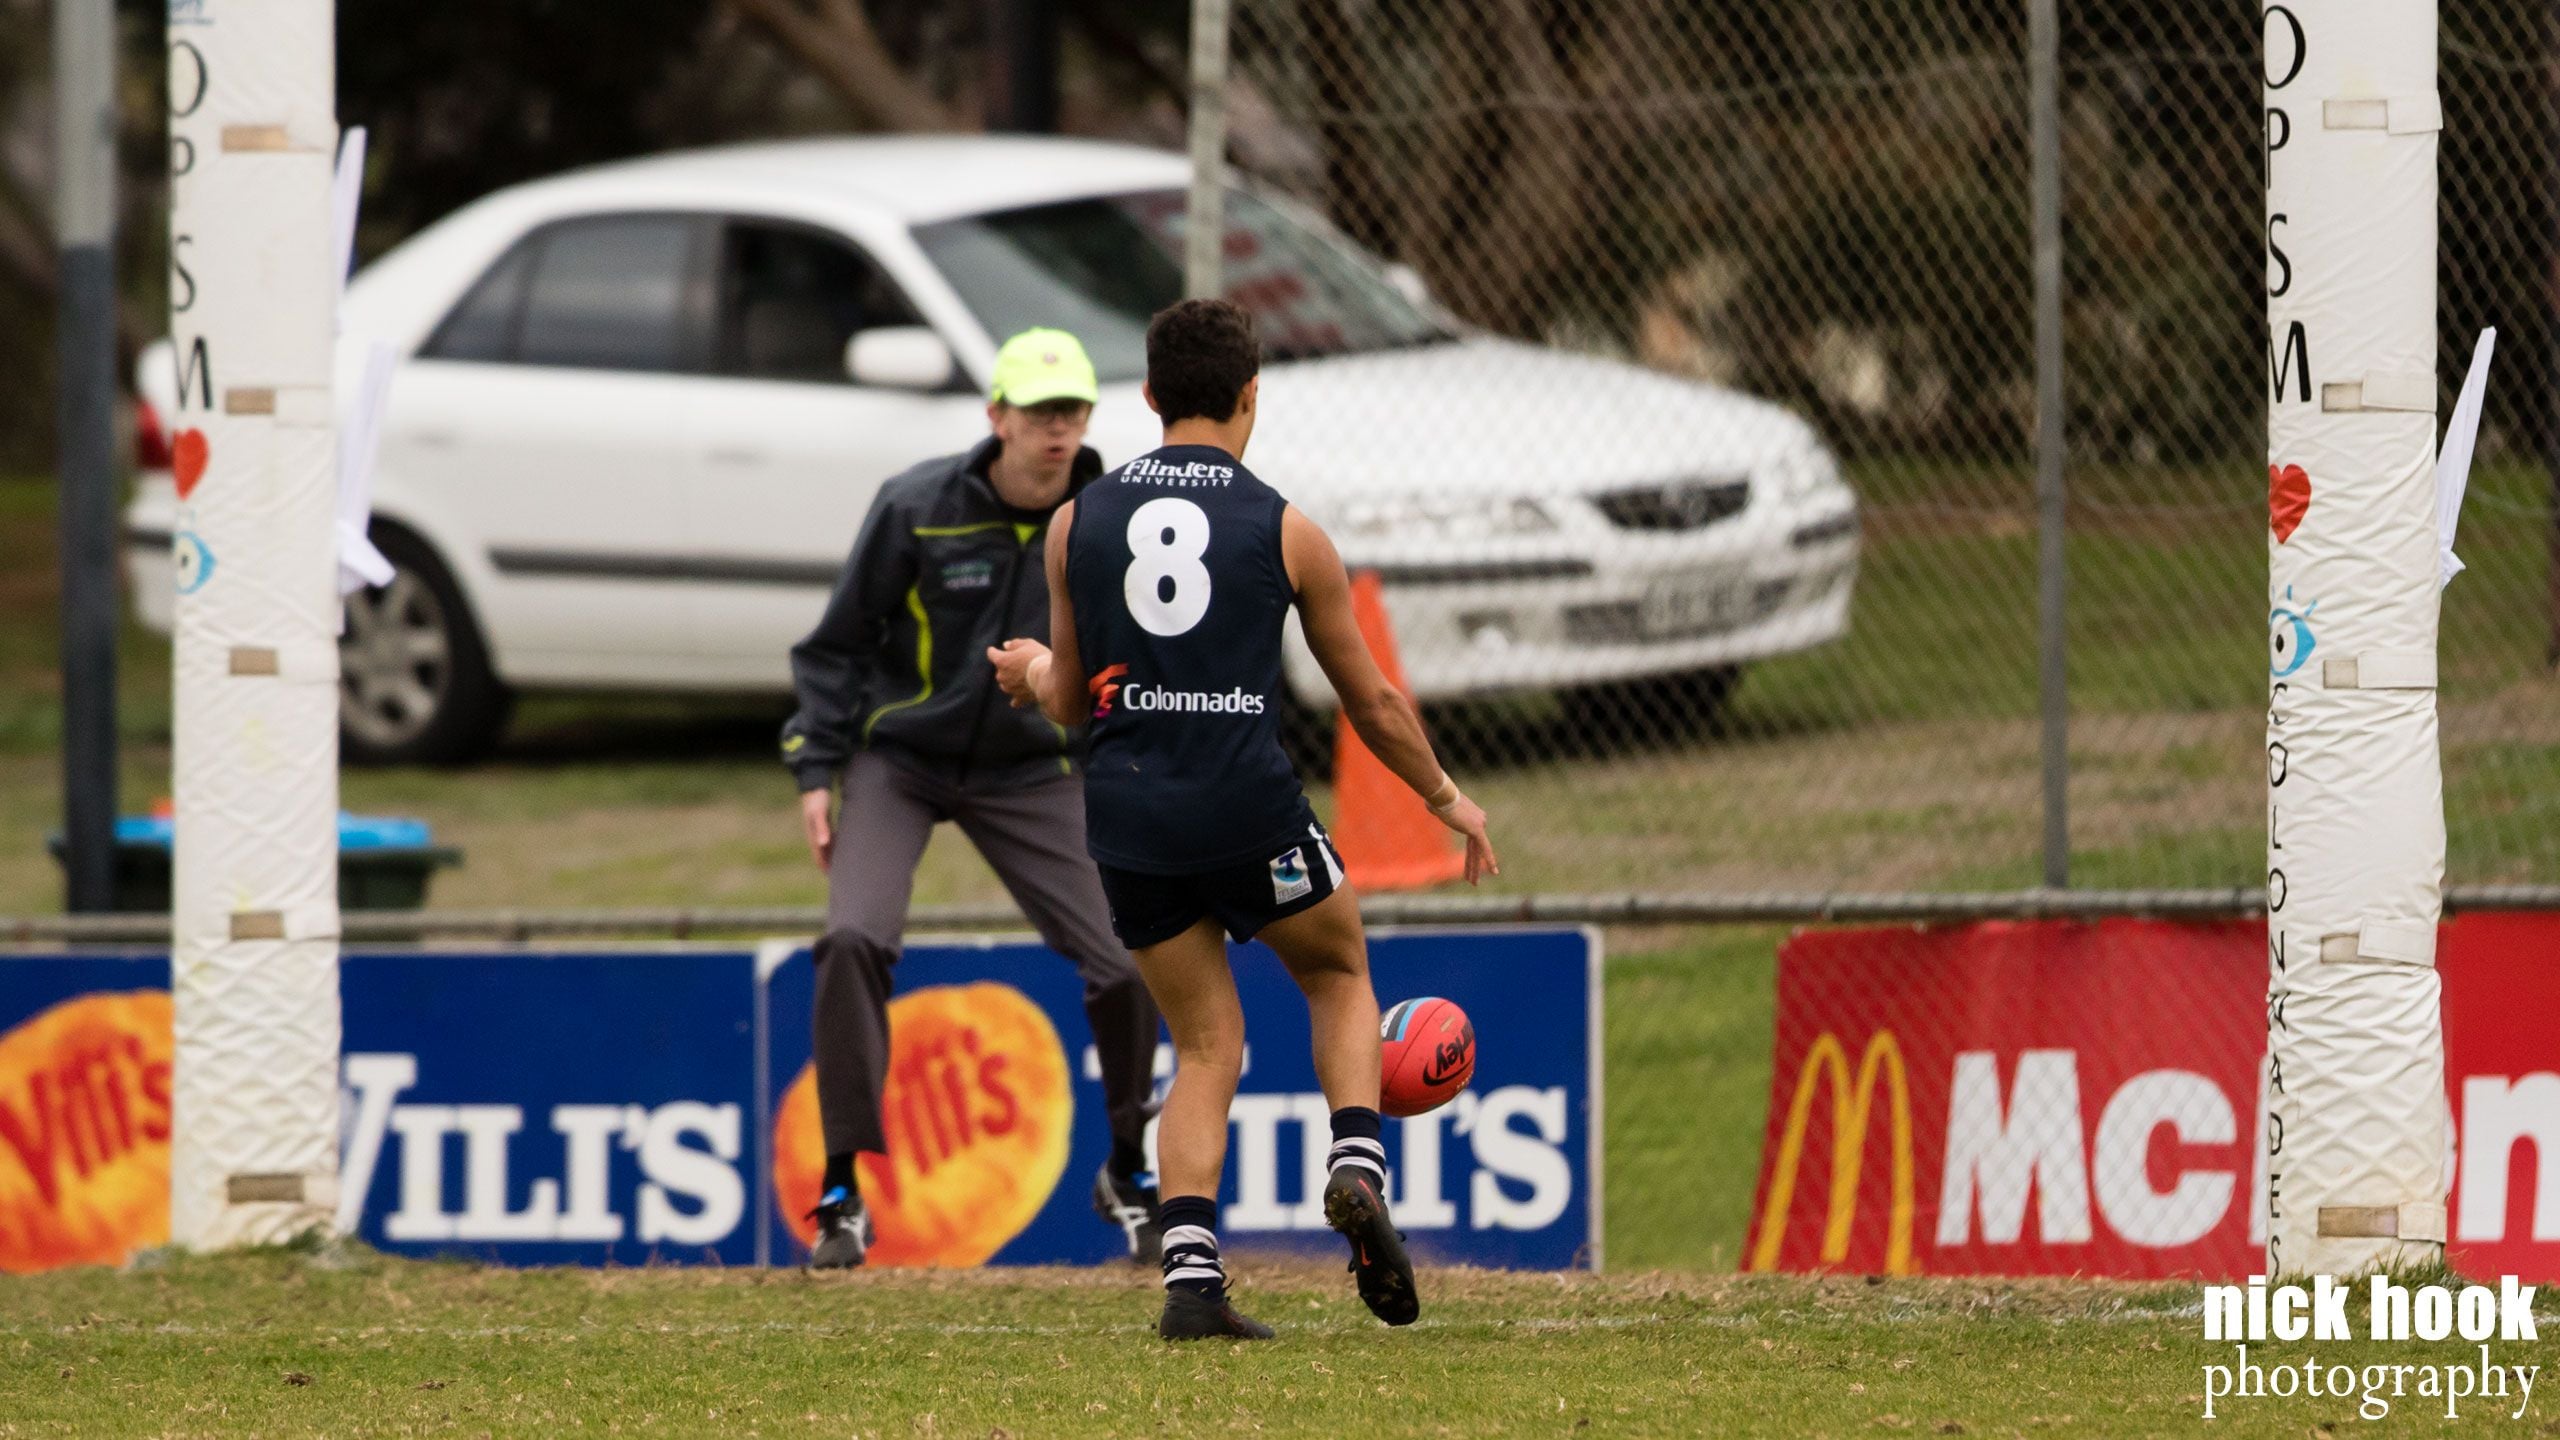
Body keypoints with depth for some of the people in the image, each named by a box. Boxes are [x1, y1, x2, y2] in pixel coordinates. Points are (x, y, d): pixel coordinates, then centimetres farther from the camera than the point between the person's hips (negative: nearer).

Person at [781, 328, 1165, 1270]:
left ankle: (1127, 1175, 20)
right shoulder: (917, 509, -16)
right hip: (900, 758, -2)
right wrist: (815, 771, -11)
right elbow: (839, 644, -7)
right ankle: (843, 1193, -15)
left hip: (1029, 770, 2)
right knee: (855, 938, -24)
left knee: (1122, 966, -5)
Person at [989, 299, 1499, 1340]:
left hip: (1126, 814, 3)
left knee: (1204, 1047, 12)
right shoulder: (1287, 532, 1)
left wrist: (1029, 671, 40)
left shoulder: (1077, 522, 7)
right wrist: (1446, 798, 25)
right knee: (1339, 973, 23)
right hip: (1248, 804, -3)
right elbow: (1373, 703, 9)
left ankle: (1191, 1275, -3)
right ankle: (1357, 1168, -2)